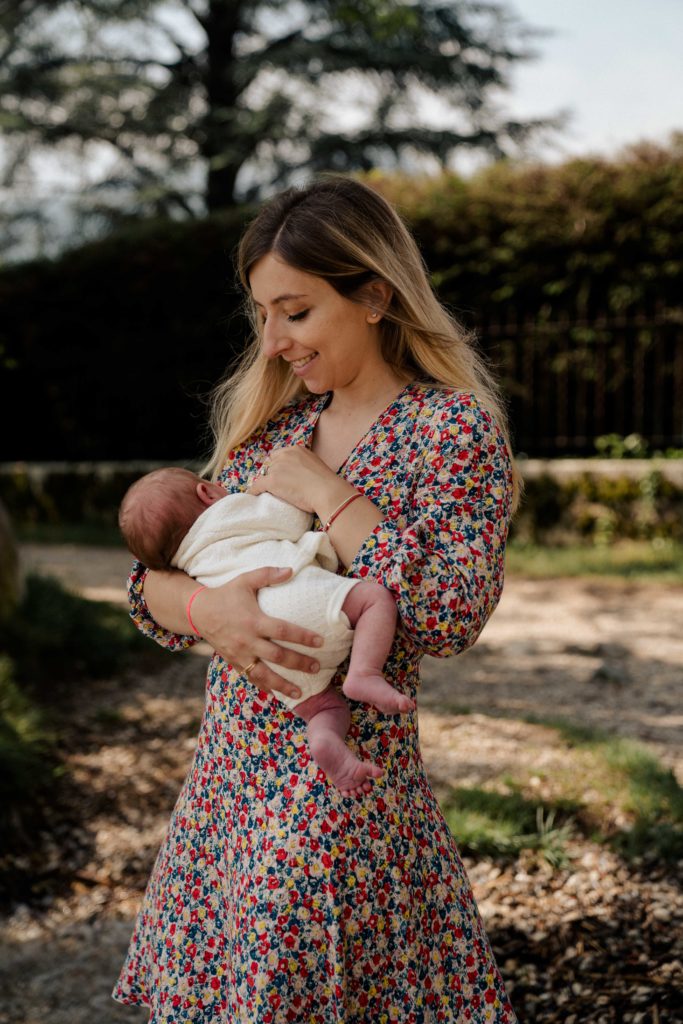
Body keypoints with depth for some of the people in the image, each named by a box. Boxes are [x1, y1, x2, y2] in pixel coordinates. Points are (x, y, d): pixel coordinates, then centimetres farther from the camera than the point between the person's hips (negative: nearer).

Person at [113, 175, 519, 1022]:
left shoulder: (454, 424, -7)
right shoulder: (271, 425, 10)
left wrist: (323, 494, -15)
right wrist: (208, 610, -16)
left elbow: (449, 614, -20)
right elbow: (150, 582, 7)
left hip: (344, 792, -6)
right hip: (224, 782, 6)